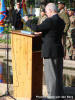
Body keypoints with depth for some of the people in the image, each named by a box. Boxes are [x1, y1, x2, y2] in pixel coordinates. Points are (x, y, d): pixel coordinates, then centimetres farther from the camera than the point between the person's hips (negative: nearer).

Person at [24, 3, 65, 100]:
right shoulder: (61, 21, 10)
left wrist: (27, 21, -4)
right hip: (59, 51, 8)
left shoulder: (50, 21, -16)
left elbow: (36, 28, -19)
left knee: (51, 75, -1)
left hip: (50, 52, -8)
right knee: (58, 74, 15)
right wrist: (42, 32, 23)